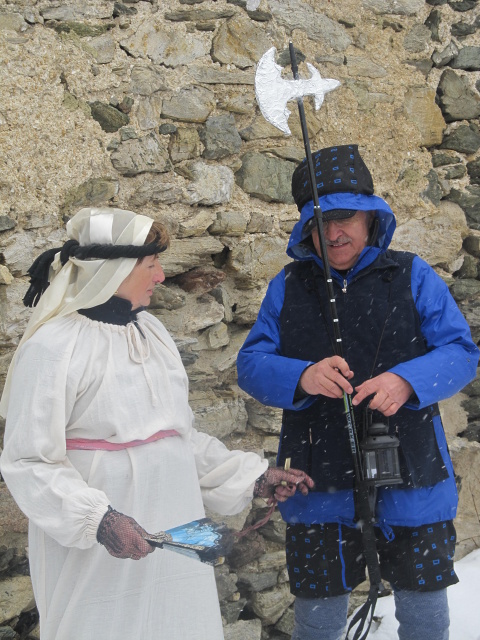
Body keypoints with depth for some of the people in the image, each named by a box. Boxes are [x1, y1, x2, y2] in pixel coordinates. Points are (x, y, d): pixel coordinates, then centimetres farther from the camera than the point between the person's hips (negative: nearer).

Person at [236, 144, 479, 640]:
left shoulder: (411, 277, 1)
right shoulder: (288, 287, 4)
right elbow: (250, 364, -2)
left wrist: (407, 382, -25)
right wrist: (301, 378, -24)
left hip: (411, 481, -1)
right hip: (319, 483, 1)